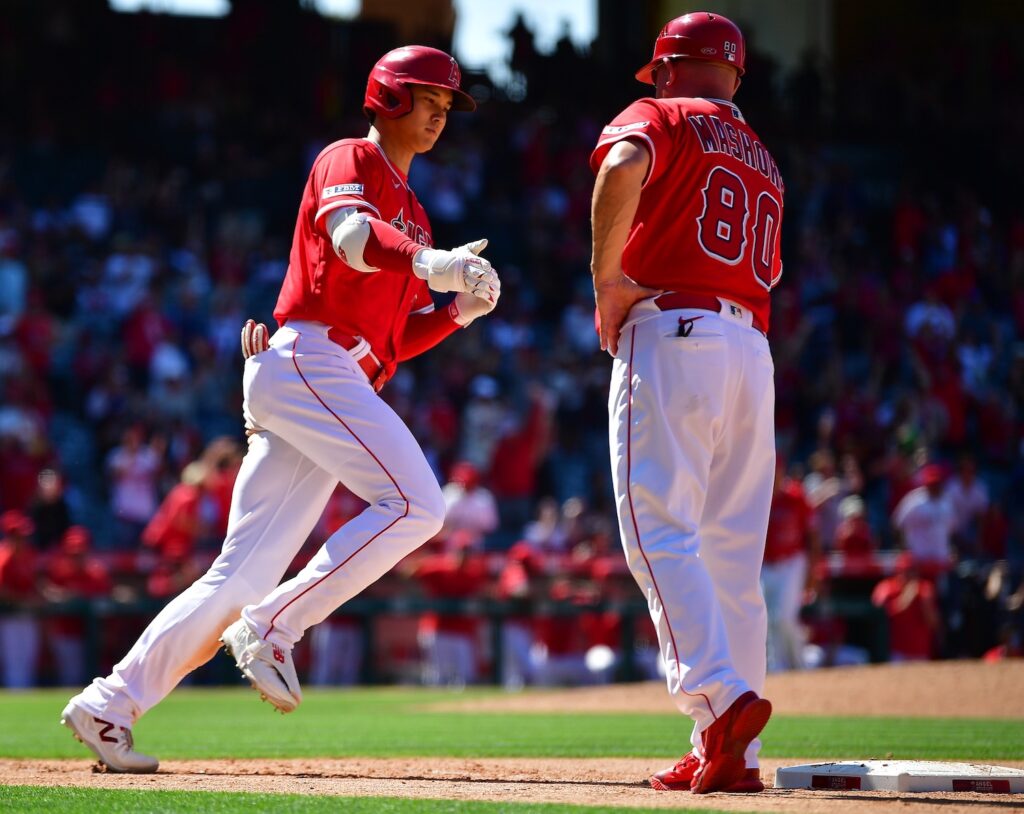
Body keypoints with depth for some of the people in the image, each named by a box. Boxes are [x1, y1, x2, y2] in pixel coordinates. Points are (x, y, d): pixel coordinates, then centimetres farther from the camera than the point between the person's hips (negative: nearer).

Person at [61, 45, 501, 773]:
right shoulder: (349, 161, 3)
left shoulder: (411, 215, 30)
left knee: (245, 573, 2)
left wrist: (461, 308, 10)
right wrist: (428, 262, -38)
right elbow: (350, 231, -21)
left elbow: (395, 340, 27)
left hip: (342, 384, 9)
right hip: (307, 357, -9)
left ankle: (108, 705, 1)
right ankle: (272, 628, -18)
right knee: (414, 503, -21)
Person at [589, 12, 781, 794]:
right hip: (754, 349, 7)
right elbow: (767, 273, 20)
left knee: (661, 532, -12)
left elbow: (624, 165, -17)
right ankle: (731, 755, 2)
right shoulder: (764, 160, 27)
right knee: (731, 551, 6)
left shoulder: (658, 118, 6)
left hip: (671, 335, -6)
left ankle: (720, 695, -30)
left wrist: (606, 277, -10)